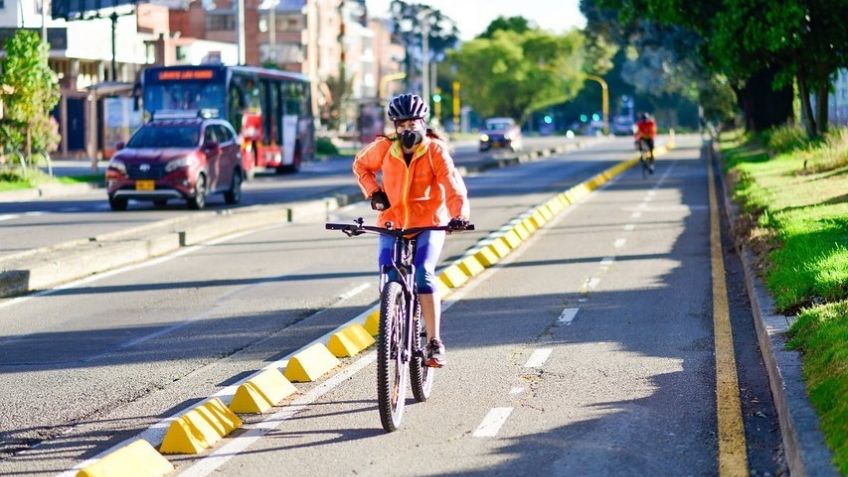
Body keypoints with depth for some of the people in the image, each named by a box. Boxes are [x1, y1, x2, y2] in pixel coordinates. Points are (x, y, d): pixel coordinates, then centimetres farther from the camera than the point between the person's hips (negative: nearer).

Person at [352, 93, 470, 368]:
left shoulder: (435, 150, -10)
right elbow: (361, 165, 17)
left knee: (424, 275, -22)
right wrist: (373, 192, 1)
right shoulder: (384, 148, -3)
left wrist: (459, 214, -39)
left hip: (428, 224, -3)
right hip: (392, 223, 3)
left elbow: (452, 183, -22)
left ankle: (434, 343, -17)